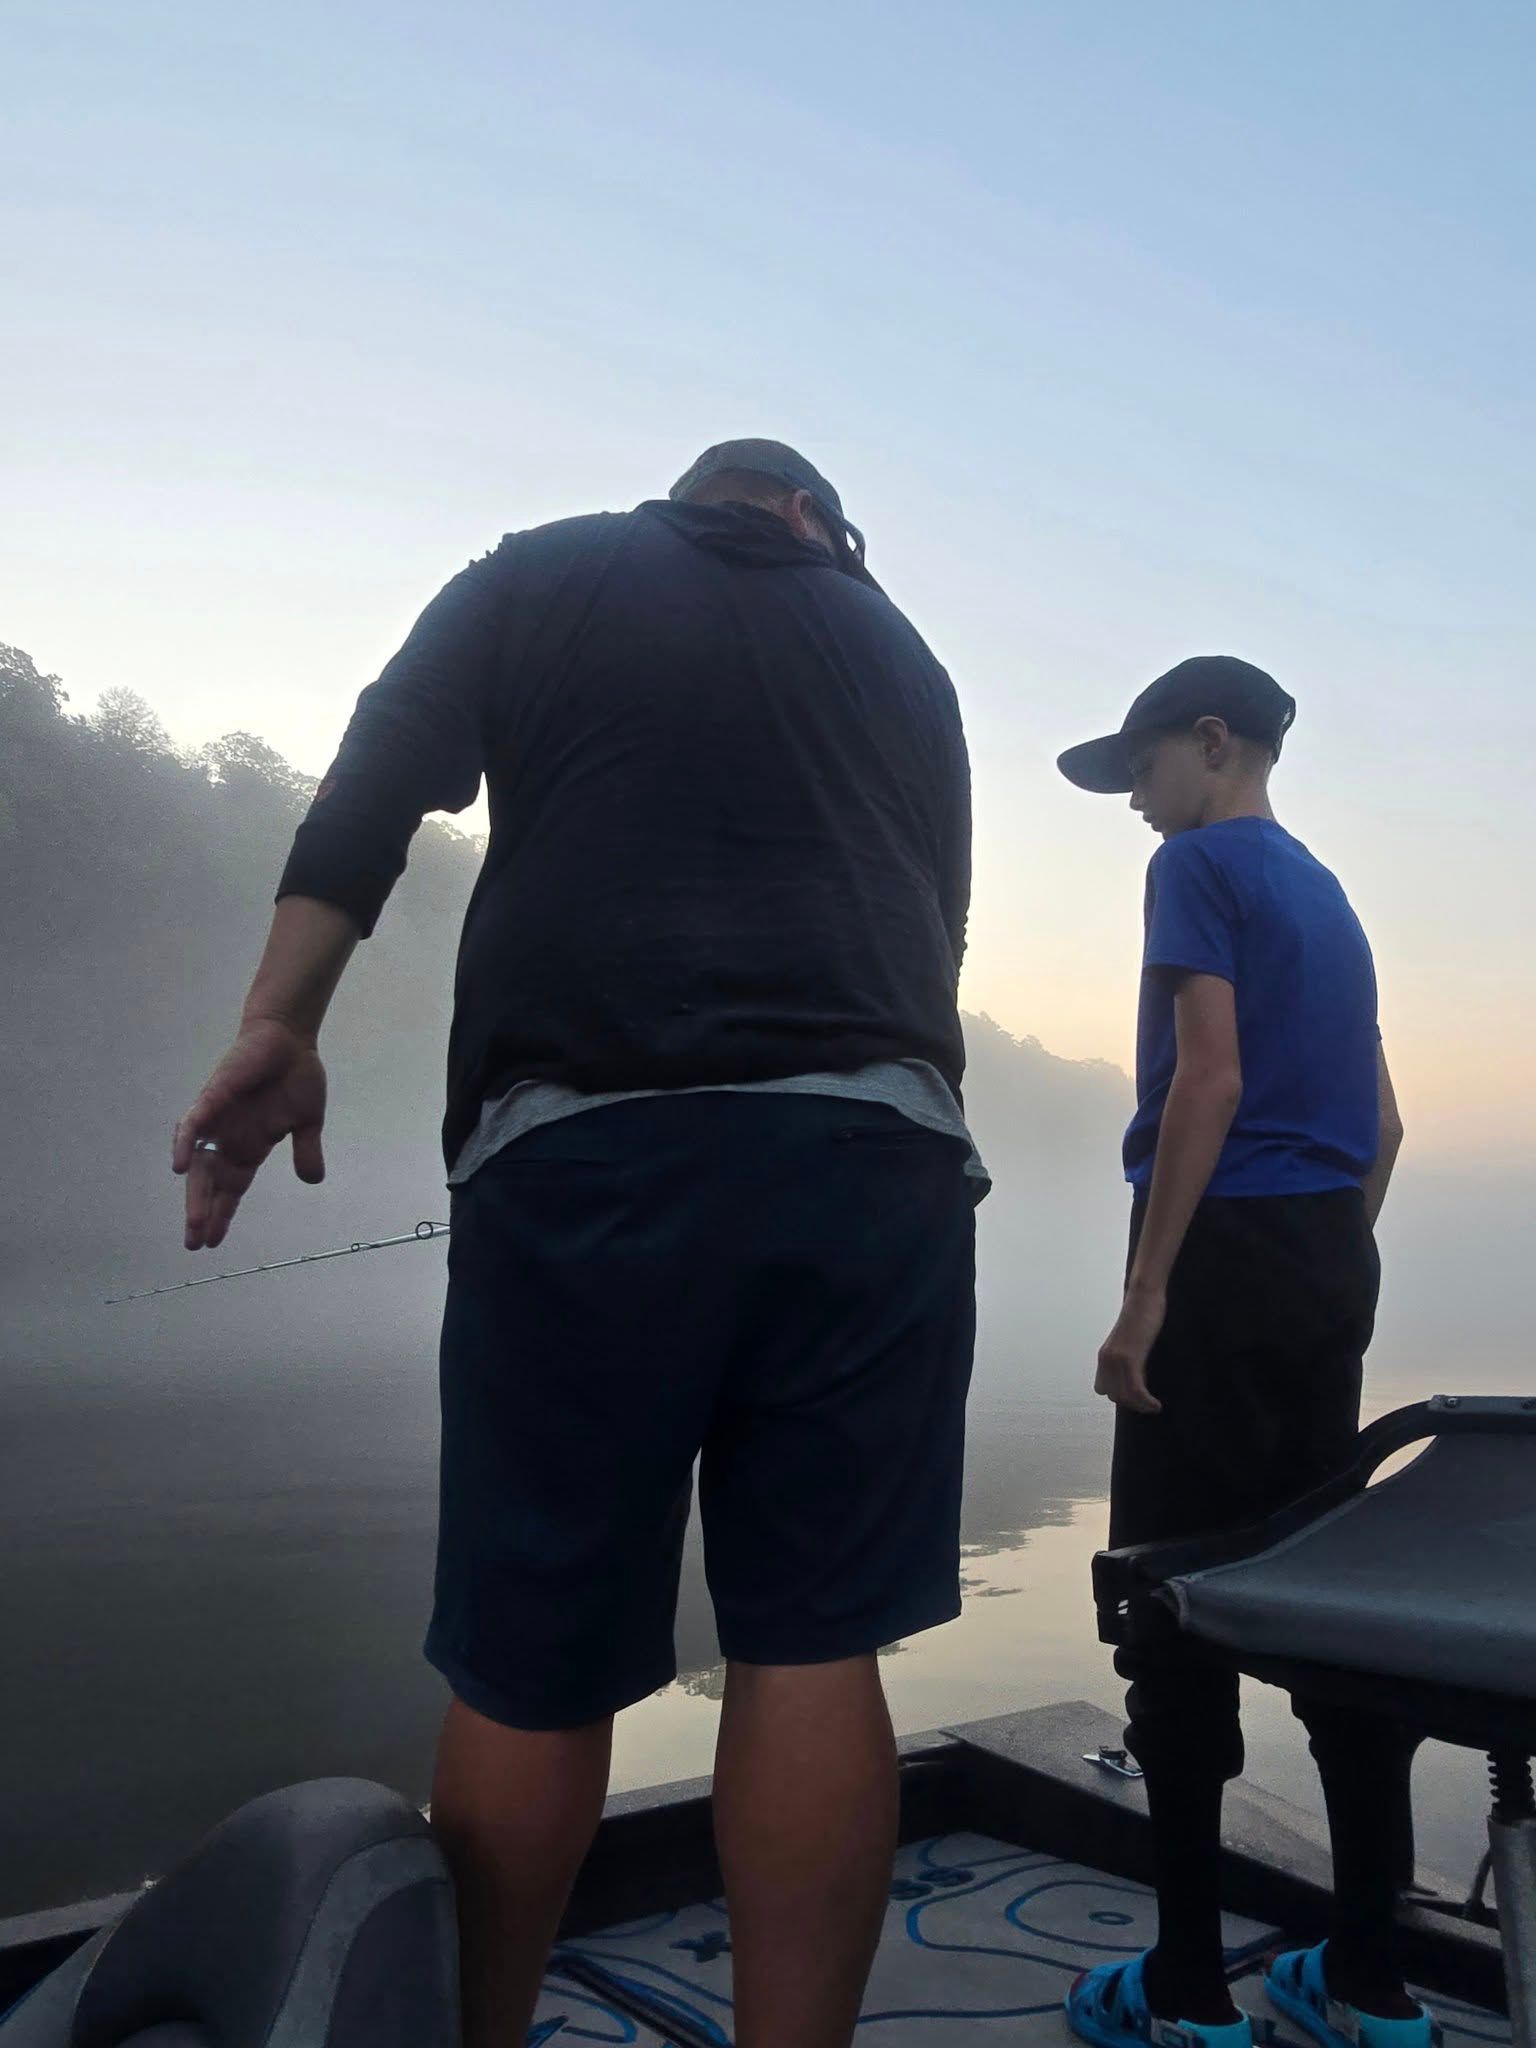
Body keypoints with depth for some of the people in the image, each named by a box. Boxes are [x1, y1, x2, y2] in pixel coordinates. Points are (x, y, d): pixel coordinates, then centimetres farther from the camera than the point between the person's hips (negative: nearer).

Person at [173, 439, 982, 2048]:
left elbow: (373, 786, 2)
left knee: (530, 1663, 7)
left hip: (587, 1147, -2)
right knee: (812, 1648, 5)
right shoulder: (903, 656, 24)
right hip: (871, 1151, 3)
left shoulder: (541, 574, 17)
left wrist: (278, 1028, -4)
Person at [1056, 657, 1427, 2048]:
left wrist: (1145, 1290, -17)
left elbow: (1210, 1079, -16)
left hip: (1229, 1252, -8)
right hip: (1334, 1258, 8)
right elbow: (1382, 1123, 19)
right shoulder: (1329, 896, 21)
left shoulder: (1202, 862, -4)